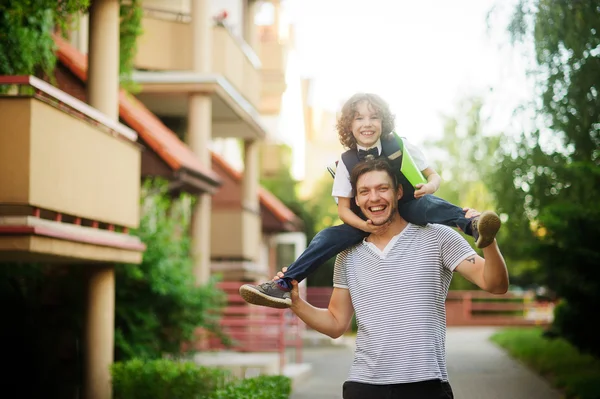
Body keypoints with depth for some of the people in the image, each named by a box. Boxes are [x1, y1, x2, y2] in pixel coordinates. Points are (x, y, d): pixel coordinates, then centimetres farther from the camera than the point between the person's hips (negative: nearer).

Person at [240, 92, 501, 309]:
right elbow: (344, 209, -1)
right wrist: (365, 226, -22)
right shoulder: (347, 161, -2)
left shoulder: (400, 147, -5)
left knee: (425, 203, -35)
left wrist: (429, 186, -24)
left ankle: (472, 225, -59)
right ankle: (284, 285, -24)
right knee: (327, 237, -19)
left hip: (406, 212, -2)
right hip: (367, 223, 2)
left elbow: (433, 176, 2)